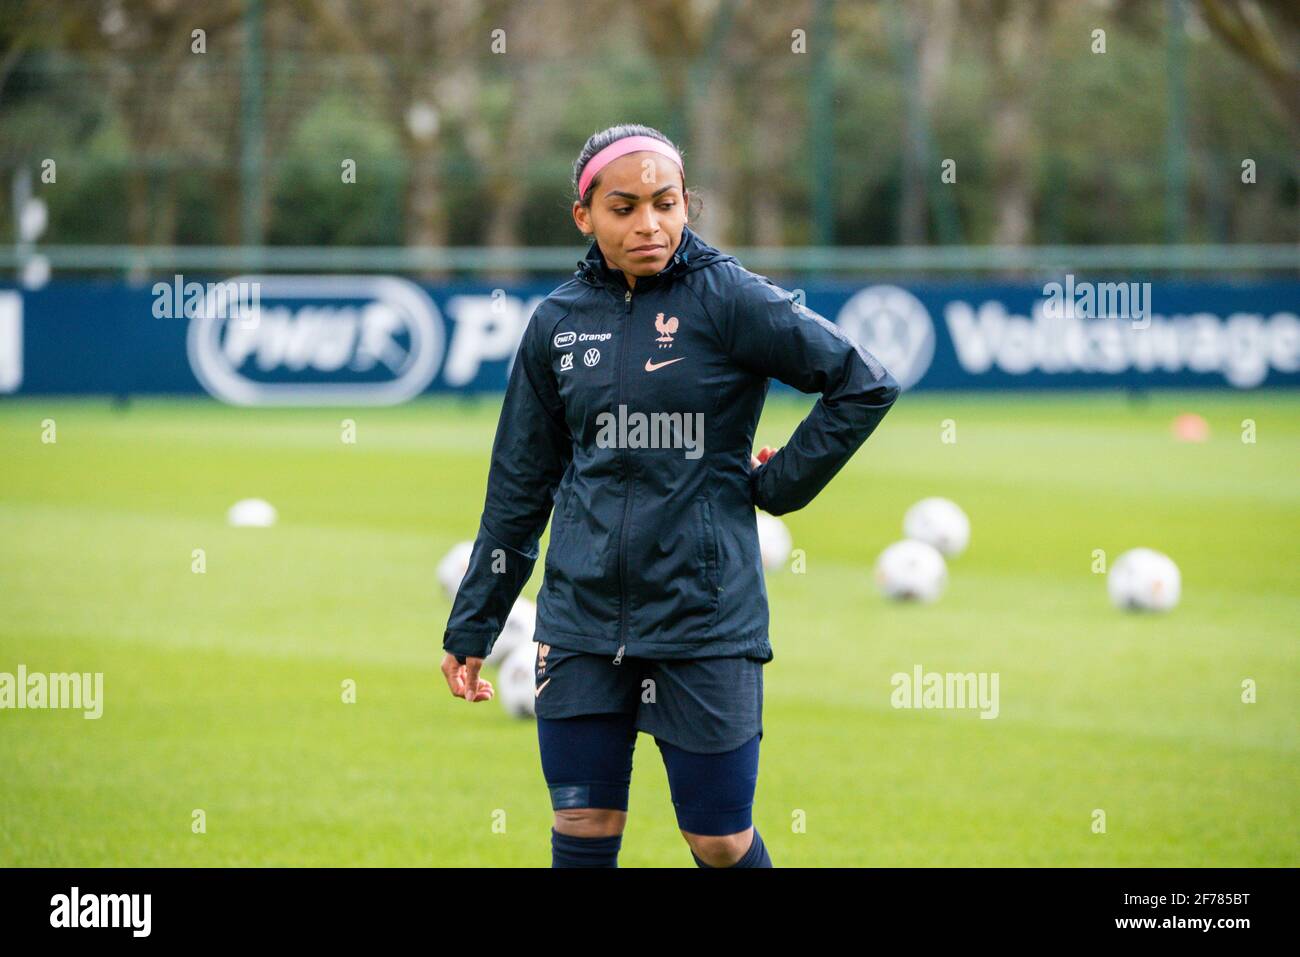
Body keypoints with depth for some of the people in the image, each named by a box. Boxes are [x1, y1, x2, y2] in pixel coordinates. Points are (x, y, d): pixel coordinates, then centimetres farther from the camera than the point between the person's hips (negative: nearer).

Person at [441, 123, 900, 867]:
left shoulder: (727, 297, -6)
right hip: (582, 619, 3)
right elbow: (519, 487, 13)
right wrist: (471, 628, 13)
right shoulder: (558, 322, 5)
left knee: (720, 841, 1)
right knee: (583, 833, 5)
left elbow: (866, 385, -5)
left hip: (705, 615, -3)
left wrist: (777, 485, -4)